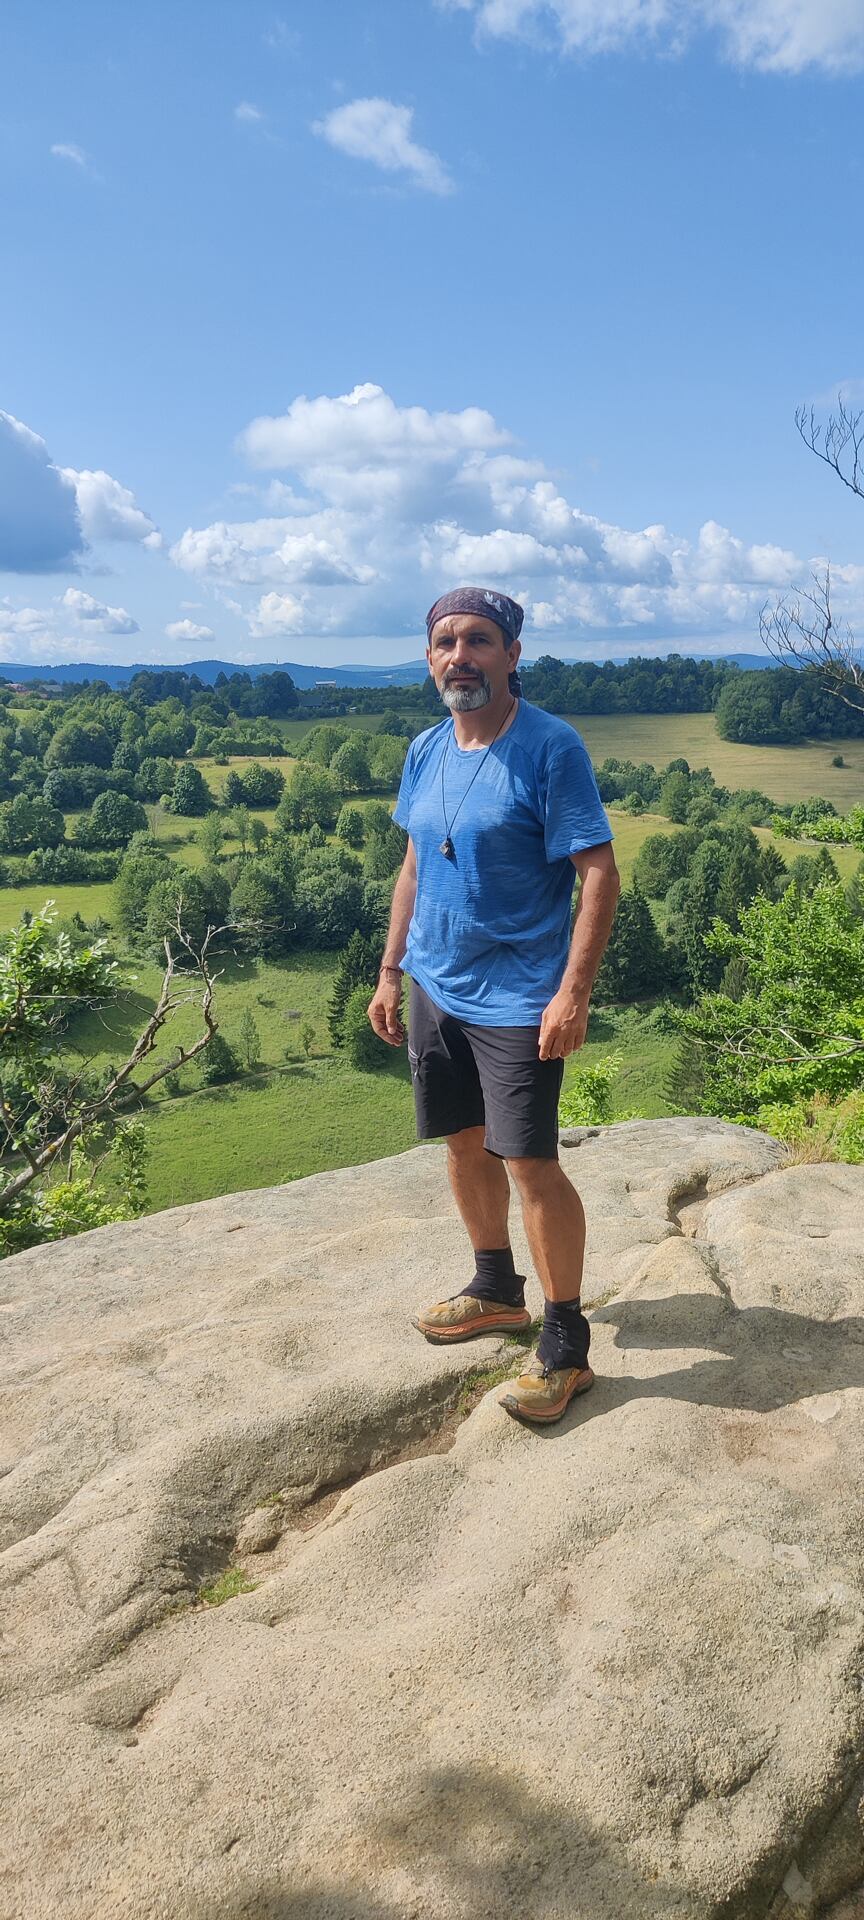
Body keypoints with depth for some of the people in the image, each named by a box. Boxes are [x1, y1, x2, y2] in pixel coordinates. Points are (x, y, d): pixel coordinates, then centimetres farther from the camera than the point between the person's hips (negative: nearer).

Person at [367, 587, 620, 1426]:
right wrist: (390, 969, 14)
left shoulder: (551, 747, -14)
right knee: (464, 1143, 17)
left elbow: (599, 873, -16)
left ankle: (566, 1346, 11)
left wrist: (574, 993, -22)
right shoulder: (425, 751, 6)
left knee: (529, 1164, -5)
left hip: (517, 999, -7)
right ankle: (496, 1290, 38)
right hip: (436, 987, 7)